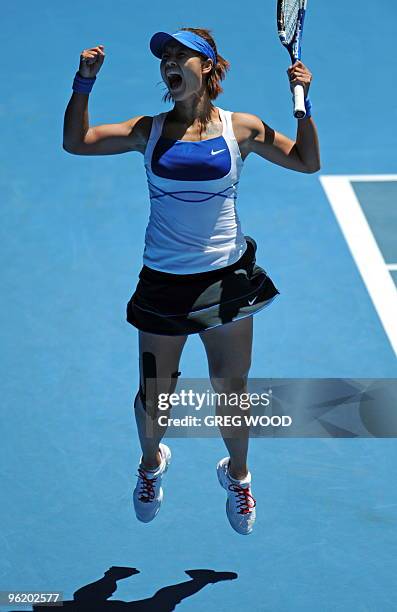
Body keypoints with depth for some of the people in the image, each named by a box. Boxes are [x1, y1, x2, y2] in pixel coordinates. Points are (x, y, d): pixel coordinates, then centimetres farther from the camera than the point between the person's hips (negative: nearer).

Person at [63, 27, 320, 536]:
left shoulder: (242, 128, -2)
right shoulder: (150, 130, -1)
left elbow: (306, 162, 5)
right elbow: (75, 142, -6)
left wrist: (303, 103, -8)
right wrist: (84, 83, -17)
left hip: (227, 280, 0)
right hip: (163, 281, 1)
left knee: (231, 389, 10)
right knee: (154, 395, 9)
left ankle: (237, 475, 38)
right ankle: (151, 463, 42)